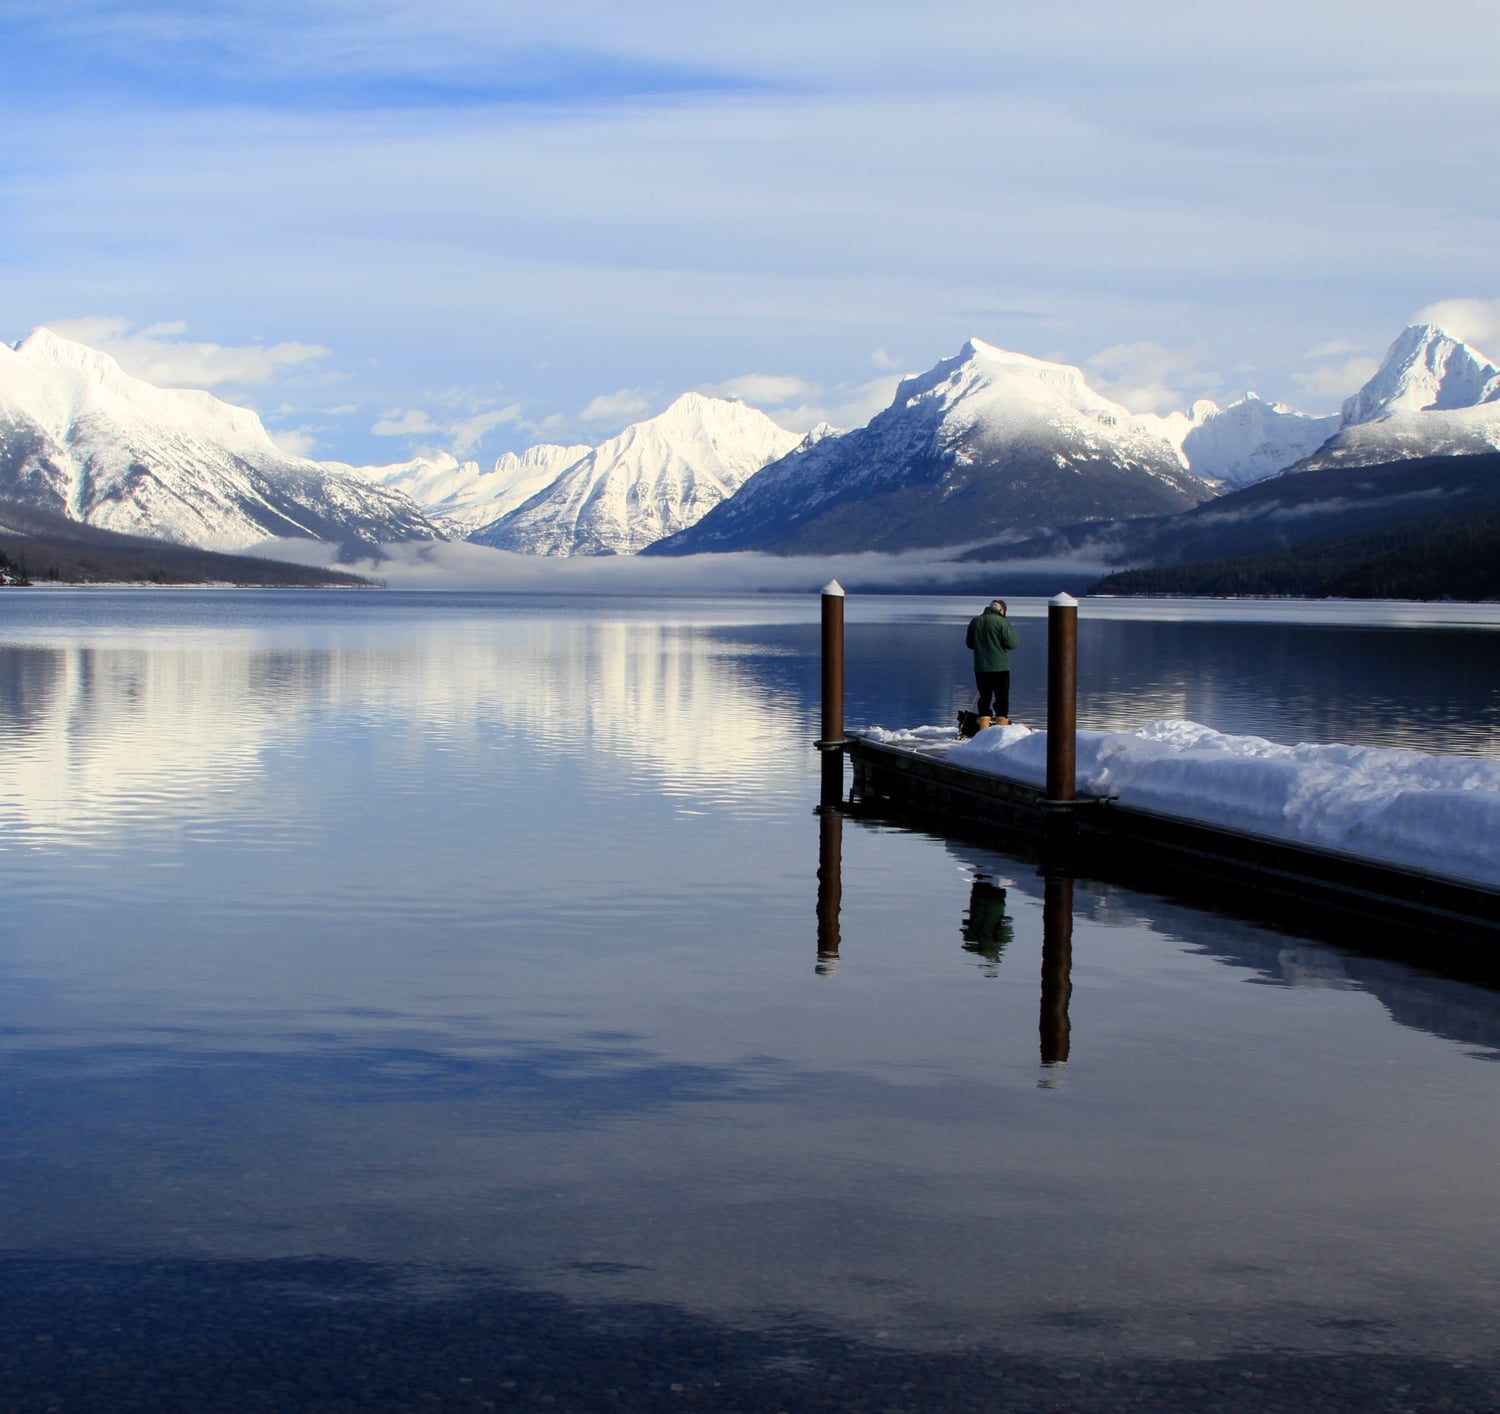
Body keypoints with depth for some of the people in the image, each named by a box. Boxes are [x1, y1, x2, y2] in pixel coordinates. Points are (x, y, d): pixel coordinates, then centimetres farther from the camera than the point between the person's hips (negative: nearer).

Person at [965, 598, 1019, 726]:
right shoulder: (1002, 622, -11)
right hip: (999, 667, -4)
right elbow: (1012, 643, -12)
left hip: (980, 668, 4)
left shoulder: (975, 621, 6)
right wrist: (1013, 632, 6)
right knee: (1002, 699, 4)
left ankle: (983, 730, 5)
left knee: (984, 698, 10)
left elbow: (969, 643, 16)